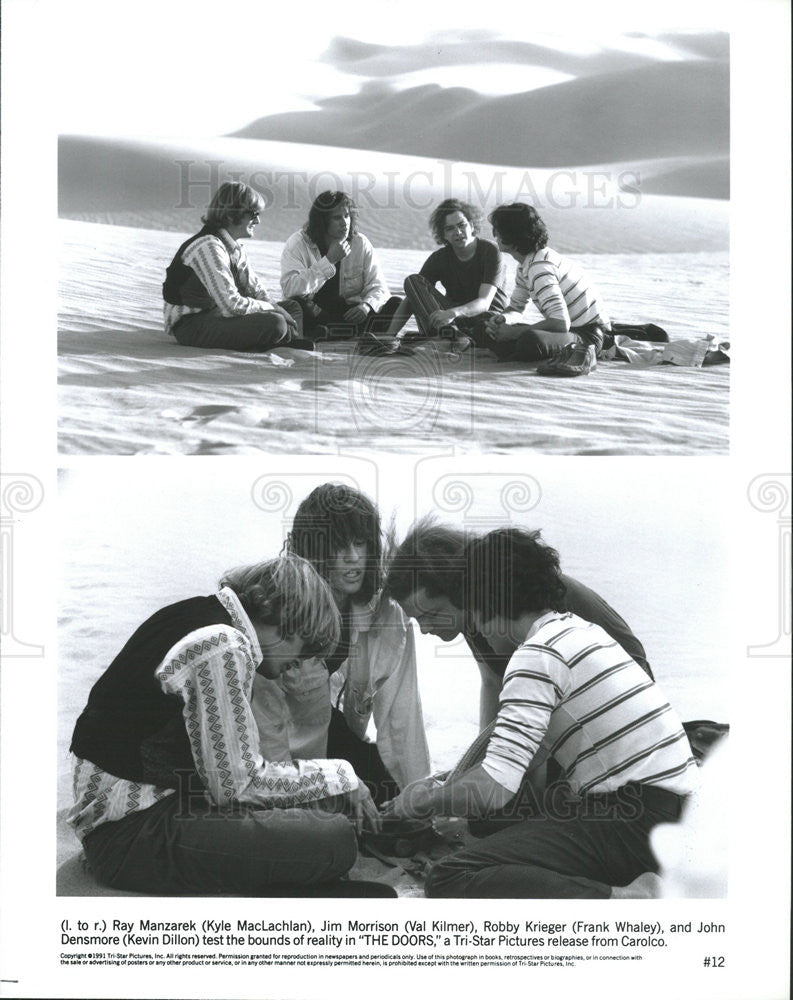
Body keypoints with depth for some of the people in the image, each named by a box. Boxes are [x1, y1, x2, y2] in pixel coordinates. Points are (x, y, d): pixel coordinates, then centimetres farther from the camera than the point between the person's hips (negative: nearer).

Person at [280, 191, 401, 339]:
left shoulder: (360, 243, 2)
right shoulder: (298, 244, -8)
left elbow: (378, 287, 0)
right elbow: (290, 289, -24)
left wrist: (367, 305, -24)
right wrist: (329, 260, -24)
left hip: (350, 313, 3)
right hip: (314, 315, -3)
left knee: (395, 304, -18)